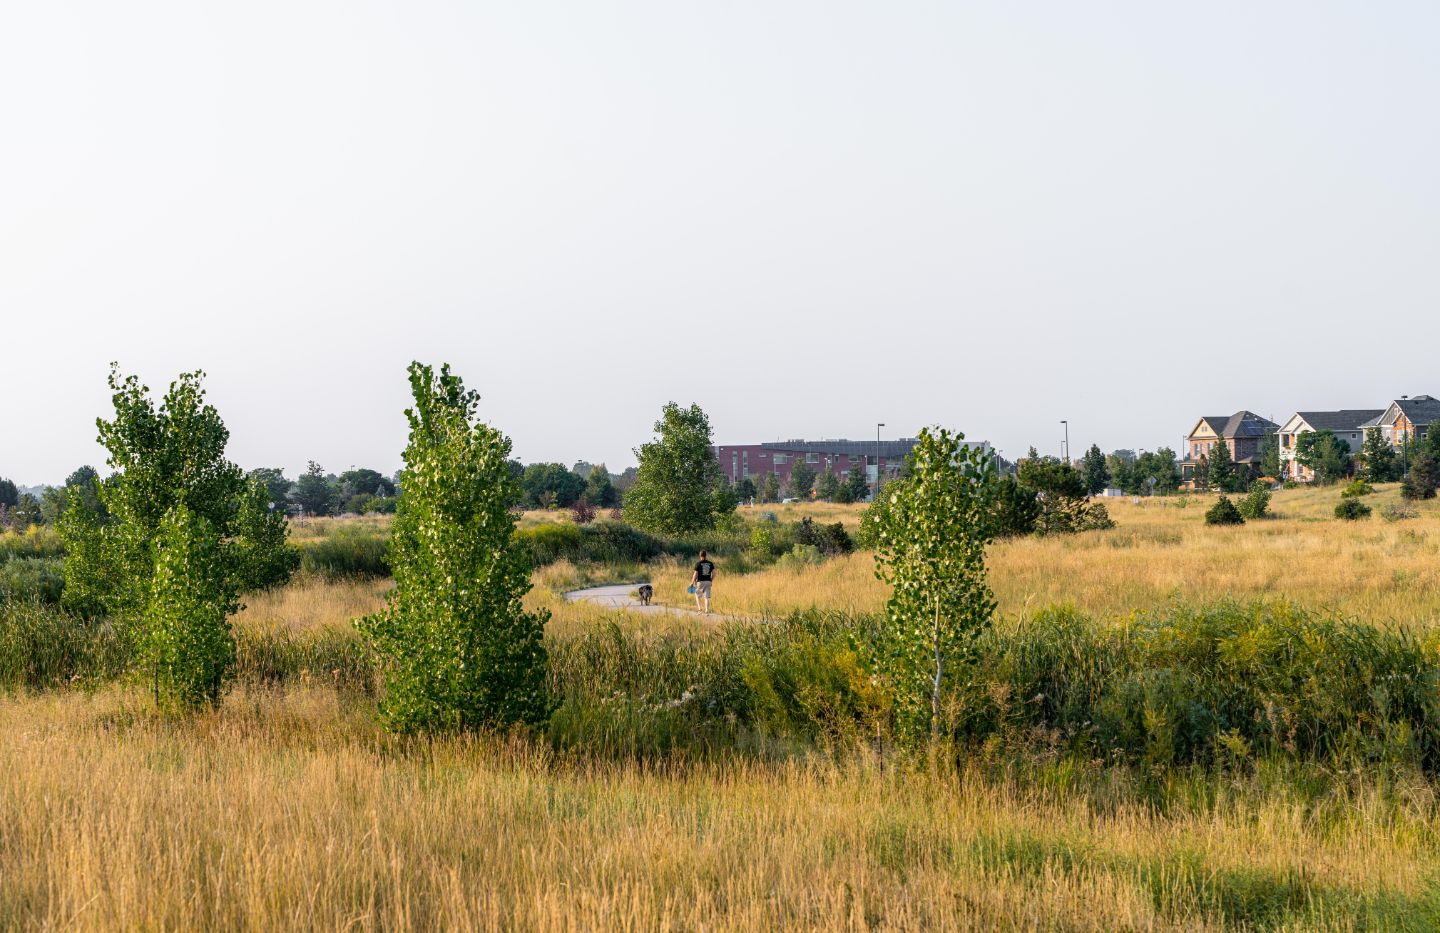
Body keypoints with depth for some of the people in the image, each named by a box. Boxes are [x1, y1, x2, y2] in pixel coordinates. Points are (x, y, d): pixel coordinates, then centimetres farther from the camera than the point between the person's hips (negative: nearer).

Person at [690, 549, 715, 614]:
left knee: (697, 595, 16)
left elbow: (695, 574, -9)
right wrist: (711, 581, 16)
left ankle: (699, 608, 2)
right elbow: (713, 573, 3)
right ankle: (707, 611, -4)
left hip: (700, 582, -3)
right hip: (708, 582, 3)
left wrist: (692, 582, 1)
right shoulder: (710, 563, 4)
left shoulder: (698, 564, -8)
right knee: (707, 597, 3)